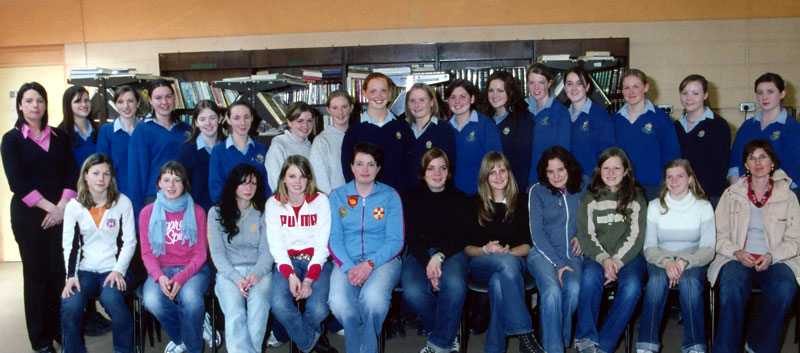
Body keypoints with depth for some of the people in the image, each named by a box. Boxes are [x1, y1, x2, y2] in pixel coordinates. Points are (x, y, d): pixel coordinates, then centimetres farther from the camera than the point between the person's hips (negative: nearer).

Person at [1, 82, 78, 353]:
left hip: (60, 214, 2)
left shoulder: (59, 136, 10)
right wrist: (48, 207, -15)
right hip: (28, 216, -2)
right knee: (36, 274, 4)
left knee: (59, 272, 2)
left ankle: (60, 330, 17)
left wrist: (62, 206, -9)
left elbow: (72, 173, 4)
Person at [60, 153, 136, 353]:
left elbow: (129, 242, 0)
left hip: (114, 269, -2)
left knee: (111, 299, -33)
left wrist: (118, 271, -12)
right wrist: (71, 276, -9)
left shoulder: (122, 203, 2)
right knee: (70, 306, -27)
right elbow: (69, 245, 4)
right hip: (86, 269, 2)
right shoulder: (74, 206, 5)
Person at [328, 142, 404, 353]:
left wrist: (370, 264, -16)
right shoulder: (337, 196, 12)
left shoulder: (390, 196, 7)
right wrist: (349, 267, -14)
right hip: (347, 260, 1)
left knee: (373, 297, -35)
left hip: (382, 260, -1)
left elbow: (395, 240, 0)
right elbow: (334, 238, 4)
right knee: (338, 302, -31)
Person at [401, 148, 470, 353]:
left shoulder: (459, 199, 13)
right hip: (419, 255, 1)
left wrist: (439, 257, -20)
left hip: (450, 252, 0)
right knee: (413, 292, -32)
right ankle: (448, 334, -7)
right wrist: (428, 263, -17)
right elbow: (413, 237, 1)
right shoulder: (412, 199, 13)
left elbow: (459, 236, 0)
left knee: (455, 284, -36)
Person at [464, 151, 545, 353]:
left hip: (514, 260, 1)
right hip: (481, 265, -1)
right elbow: (466, 247, 5)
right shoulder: (474, 203, 9)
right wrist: (486, 250, -17)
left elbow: (527, 245, 6)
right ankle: (525, 335, -42)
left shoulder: (521, 202, 12)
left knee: (498, 282, -39)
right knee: (508, 264, -39)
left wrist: (508, 251, -16)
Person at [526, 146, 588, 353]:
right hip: (543, 253, -2)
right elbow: (537, 233, -2)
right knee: (552, 291, -31)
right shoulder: (537, 191, 3)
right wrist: (558, 263, -11)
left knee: (574, 289, -30)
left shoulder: (583, 186, 8)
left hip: (572, 255, 2)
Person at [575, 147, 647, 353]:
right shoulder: (589, 201, 13)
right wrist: (604, 259, -16)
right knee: (590, 277, -35)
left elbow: (635, 237, 1)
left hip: (628, 257, 0)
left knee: (631, 286, -33)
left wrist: (617, 261, -15)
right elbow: (586, 236, 3)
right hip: (597, 257, 0)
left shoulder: (636, 200, 11)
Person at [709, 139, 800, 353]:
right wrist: (737, 252, -12)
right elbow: (719, 236, 7)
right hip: (736, 258, 0)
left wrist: (771, 256, -11)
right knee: (732, 287, -34)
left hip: (775, 261, 1)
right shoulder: (731, 194, 10)